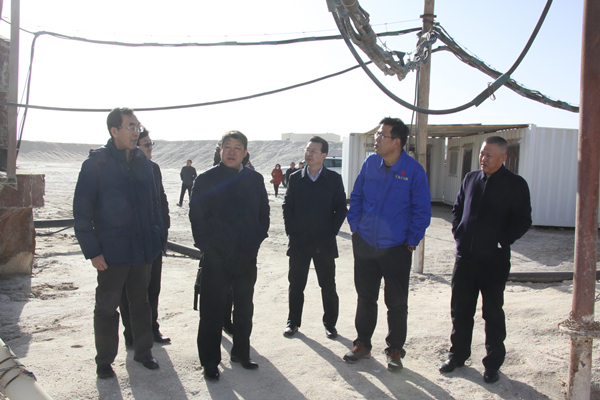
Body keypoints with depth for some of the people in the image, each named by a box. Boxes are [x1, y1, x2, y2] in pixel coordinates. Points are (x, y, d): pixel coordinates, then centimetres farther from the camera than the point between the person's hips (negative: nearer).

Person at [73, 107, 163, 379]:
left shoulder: (142, 161, 6)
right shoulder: (96, 163, -9)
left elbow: (154, 202, 12)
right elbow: (82, 211, -9)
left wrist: (155, 236, 5)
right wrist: (92, 251, -13)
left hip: (143, 249, 4)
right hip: (112, 252, -4)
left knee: (141, 303, 17)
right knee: (107, 307, 11)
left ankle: (143, 352, 33)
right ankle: (104, 360, 27)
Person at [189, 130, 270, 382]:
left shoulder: (255, 179, 7)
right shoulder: (206, 179, -3)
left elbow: (264, 213, 12)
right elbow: (196, 215, -4)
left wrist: (257, 239, 2)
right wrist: (205, 245, -8)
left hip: (247, 256, 4)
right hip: (216, 257, -3)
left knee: (244, 307, 15)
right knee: (212, 310, 4)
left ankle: (241, 352, 32)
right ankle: (209, 361, 18)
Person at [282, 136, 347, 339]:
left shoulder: (334, 179, 0)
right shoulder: (295, 179, 4)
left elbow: (341, 208, 0)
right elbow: (287, 206, 6)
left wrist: (332, 232, -7)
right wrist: (291, 231, -1)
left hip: (324, 243, -1)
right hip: (299, 242, 1)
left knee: (328, 286, 8)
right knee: (296, 284, 10)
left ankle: (330, 323, 24)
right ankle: (293, 322, 25)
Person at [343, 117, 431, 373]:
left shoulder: (413, 170, -12)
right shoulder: (370, 163, -1)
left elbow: (422, 210, -7)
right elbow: (356, 196, 10)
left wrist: (412, 241, -8)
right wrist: (355, 226, 4)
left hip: (396, 247, -3)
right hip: (364, 243, 4)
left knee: (397, 302, 8)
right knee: (365, 297, 15)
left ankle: (395, 350, 26)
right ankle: (363, 344, 31)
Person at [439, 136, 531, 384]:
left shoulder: (516, 184, -5)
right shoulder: (470, 179, 9)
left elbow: (523, 221, -6)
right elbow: (457, 208, 18)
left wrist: (501, 241, -12)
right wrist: (458, 233, 5)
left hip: (494, 260, -4)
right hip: (465, 256, 4)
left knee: (493, 312, 8)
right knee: (460, 308, 12)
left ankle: (493, 363, 23)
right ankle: (458, 355, 29)